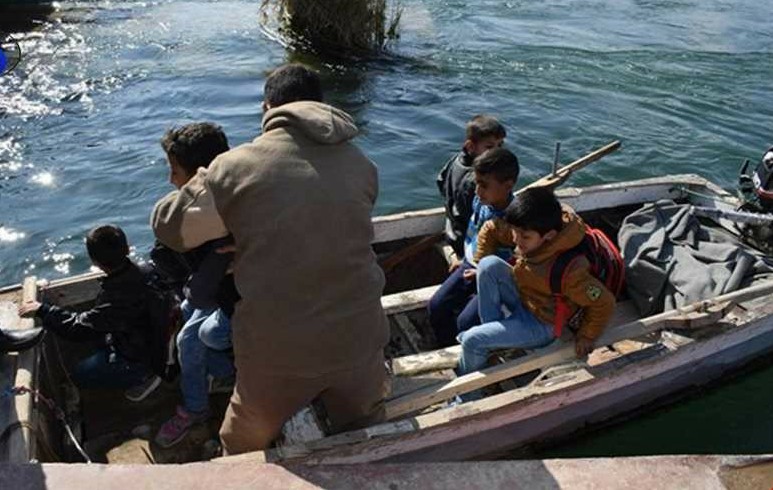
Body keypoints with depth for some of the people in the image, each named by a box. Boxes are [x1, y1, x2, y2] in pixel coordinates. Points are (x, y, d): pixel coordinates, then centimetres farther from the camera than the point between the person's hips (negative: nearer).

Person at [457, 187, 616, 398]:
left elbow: (604, 303, -27)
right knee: (489, 264, -21)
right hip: (522, 296, 6)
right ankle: (492, 330, -5)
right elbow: (490, 230, -2)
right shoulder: (527, 232, -19)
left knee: (472, 341, -16)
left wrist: (585, 337, -12)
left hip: (540, 323, -6)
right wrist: (481, 269, 4)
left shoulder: (568, 269, -38)